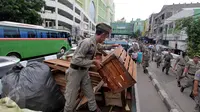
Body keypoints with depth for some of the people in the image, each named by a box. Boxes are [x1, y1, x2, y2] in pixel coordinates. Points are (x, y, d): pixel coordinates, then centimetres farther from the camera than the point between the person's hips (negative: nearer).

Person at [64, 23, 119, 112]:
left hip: (84, 72, 8)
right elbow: (77, 60, -29)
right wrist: (94, 62, -23)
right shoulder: (87, 42, -28)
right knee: (71, 99, 7)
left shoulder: (96, 43, 1)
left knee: (90, 94, 16)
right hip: (75, 72, -8)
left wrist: (112, 46, 26)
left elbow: (102, 47, 27)